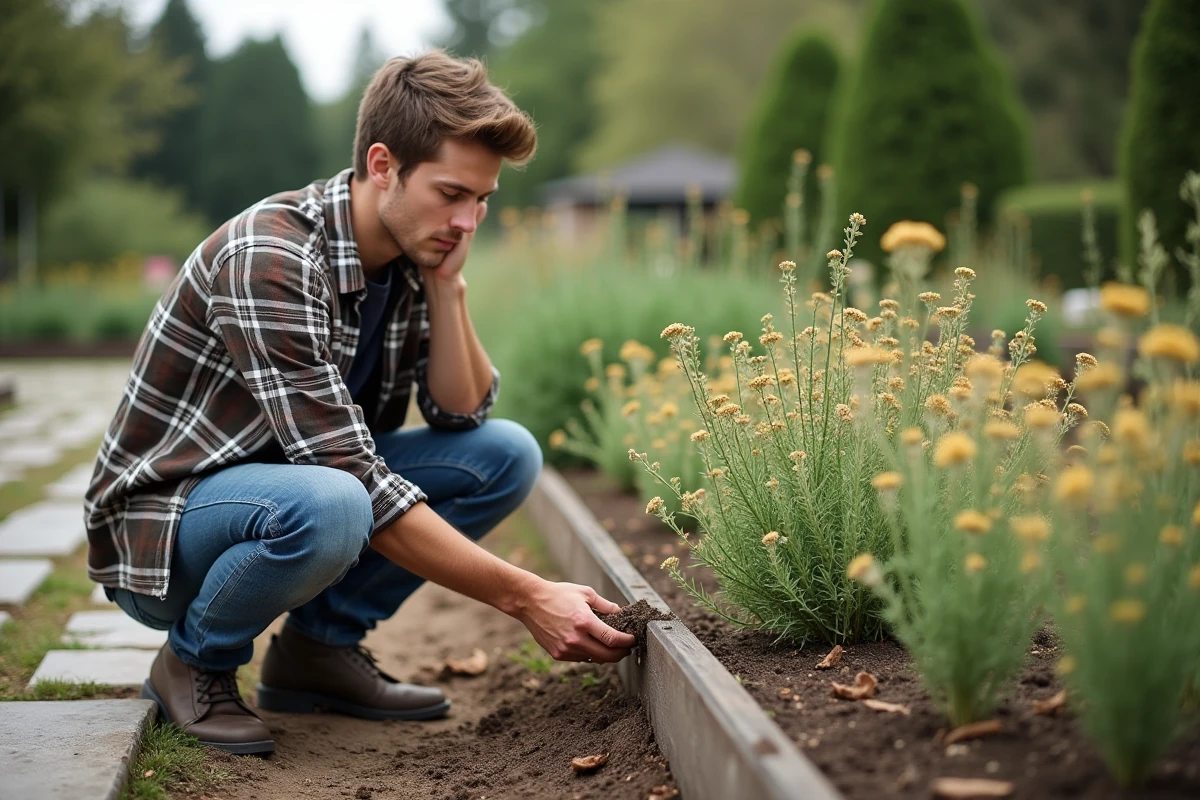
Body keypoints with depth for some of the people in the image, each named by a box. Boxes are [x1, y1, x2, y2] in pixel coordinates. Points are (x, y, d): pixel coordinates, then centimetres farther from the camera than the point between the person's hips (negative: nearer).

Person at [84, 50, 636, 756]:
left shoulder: (414, 254, -3)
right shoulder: (270, 260, -29)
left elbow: (462, 415, -2)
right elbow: (352, 480, -32)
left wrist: (447, 282, -16)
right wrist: (525, 596, -33)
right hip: (162, 525, -7)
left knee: (507, 454, -7)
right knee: (327, 507, -39)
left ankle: (320, 646, 3)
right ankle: (195, 663, -7)